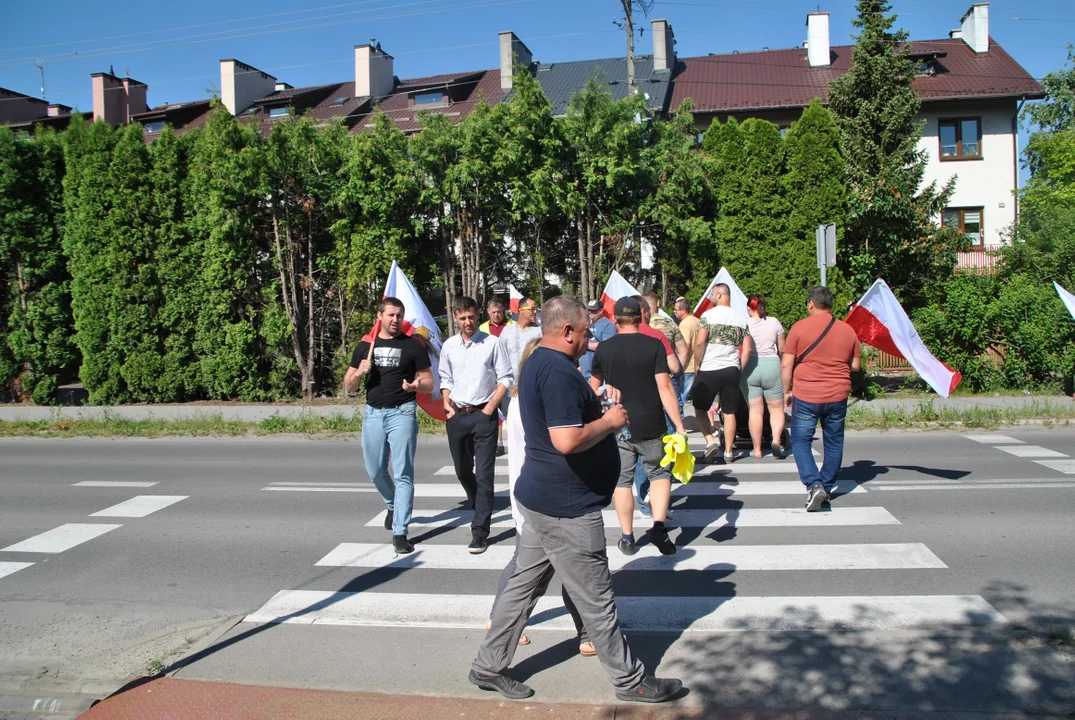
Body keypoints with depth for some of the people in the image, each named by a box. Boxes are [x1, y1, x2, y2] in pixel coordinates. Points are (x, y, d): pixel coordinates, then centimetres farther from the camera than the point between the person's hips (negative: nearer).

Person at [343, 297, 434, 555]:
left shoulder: (413, 346, 1)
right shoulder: (366, 346, 10)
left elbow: (429, 383, 2)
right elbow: (348, 387, 10)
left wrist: (416, 385, -20)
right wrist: (360, 372, -11)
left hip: (402, 412, -4)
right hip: (373, 412, 4)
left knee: (403, 474, -7)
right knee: (376, 471, 13)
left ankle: (400, 533, -4)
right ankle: (392, 506, 42)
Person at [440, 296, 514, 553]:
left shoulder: (492, 343, -5)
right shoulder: (449, 346, 7)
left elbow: (505, 378, -4)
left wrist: (490, 407, -10)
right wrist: (447, 404, 4)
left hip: (483, 415, -5)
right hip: (456, 415, 5)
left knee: (484, 473, -7)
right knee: (462, 470, 17)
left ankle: (480, 530, -3)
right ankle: (480, 507, 42)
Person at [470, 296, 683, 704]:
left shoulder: (538, 363, 11)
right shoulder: (559, 371, -22)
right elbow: (567, 440, -31)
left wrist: (602, 413, 11)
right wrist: (609, 421, -16)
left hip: (541, 498, 10)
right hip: (566, 507, -10)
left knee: (523, 585, 17)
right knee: (596, 601, 4)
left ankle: (488, 667, 27)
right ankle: (629, 680, 19)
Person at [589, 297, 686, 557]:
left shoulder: (603, 348, -1)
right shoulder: (654, 345, -7)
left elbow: (594, 387, 11)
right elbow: (664, 387, -13)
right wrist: (679, 425, -10)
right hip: (651, 425, -1)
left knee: (622, 479, 10)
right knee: (659, 473, 16)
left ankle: (627, 538, 16)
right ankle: (659, 526, -1)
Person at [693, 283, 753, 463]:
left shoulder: (708, 315, -6)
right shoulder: (741, 319, 8)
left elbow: (699, 342, -16)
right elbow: (748, 349, 5)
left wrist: (697, 364, -3)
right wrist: (740, 369, 12)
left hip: (709, 370, -4)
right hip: (732, 371, 4)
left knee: (700, 408, 11)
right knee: (729, 413, 9)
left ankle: (710, 441, -2)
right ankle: (728, 452, 13)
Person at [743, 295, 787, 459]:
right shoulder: (774, 322, 2)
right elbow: (782, 349, 8)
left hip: (750, 368, 0)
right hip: (772, 365, 0)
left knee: (755, 411, 4)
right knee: (776, 408, 12)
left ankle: (757, 449, 8)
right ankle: (776, 440, -8)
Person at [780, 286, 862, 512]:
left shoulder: (799, 327, -7)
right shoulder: (847, 330, 3)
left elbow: (786, 365, -7)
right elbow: (855, 366, 10)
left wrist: (787, 391, 5)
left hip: (805, 396, -3)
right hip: (838, 396, 3)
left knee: (800, 441, 6)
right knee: (834, 443, 15)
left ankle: (814, 485, -10)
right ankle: (827, 488, 23)